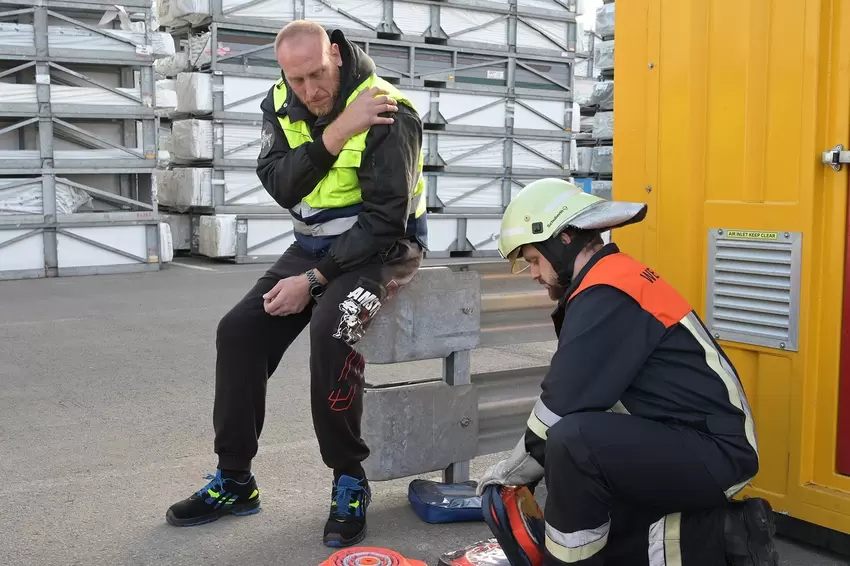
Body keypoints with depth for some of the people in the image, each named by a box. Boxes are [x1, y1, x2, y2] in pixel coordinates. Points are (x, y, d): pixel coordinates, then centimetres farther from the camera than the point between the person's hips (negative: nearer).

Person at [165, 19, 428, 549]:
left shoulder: (388, 115, -21)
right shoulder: (281, 105, -1)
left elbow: (385, 221, -22)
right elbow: (280, 187, -13)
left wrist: (313, 280, -22)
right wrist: (332, 136, -27)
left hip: (379, 247, -6)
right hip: (313, 244, 7)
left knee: (331, 329, -33)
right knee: (239, 329, -8)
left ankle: (350, 483, -15)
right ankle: (234, 481, 5)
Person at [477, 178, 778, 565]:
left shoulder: (605, 296, -19)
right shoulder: (618, 280, 14)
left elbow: (562, 407, -21)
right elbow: (578, 398, 18)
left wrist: (514, 470, -4)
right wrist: (523, 468, 15)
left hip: (713, 452, -11)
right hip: (692, 447, 11)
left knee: (573, 442, -31)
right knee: (598, 533, 16)